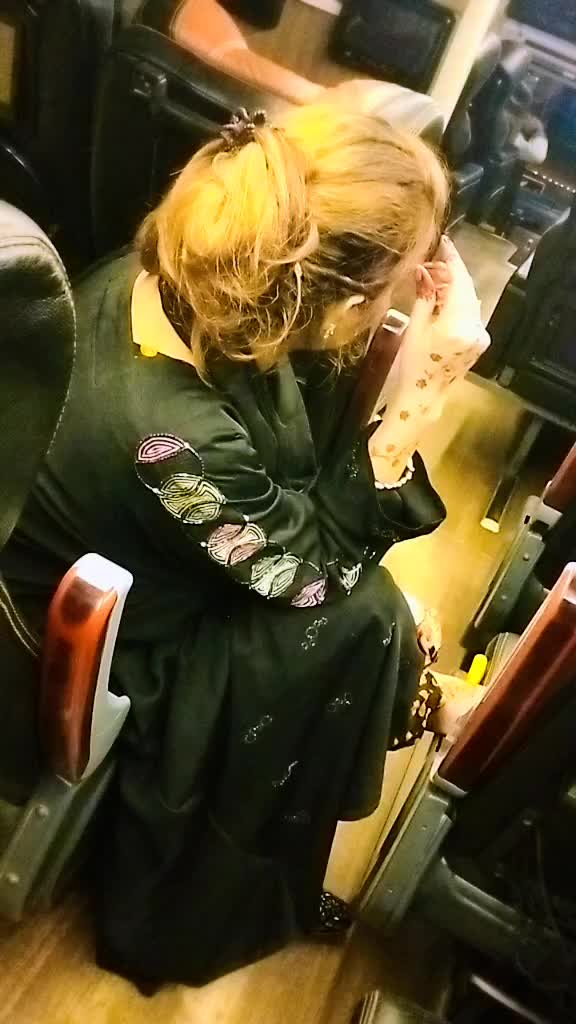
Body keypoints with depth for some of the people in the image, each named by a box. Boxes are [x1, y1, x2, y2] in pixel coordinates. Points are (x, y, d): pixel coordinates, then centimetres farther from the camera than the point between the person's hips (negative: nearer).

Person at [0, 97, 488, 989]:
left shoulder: (162, 277, -18)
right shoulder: (171, 438, -41)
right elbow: (315, 567, -24)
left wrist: (391, 357, -16)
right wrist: (420, 393, -31)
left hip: (124, 561, 7)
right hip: (100, 658, -7)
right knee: (363, 620, -7)